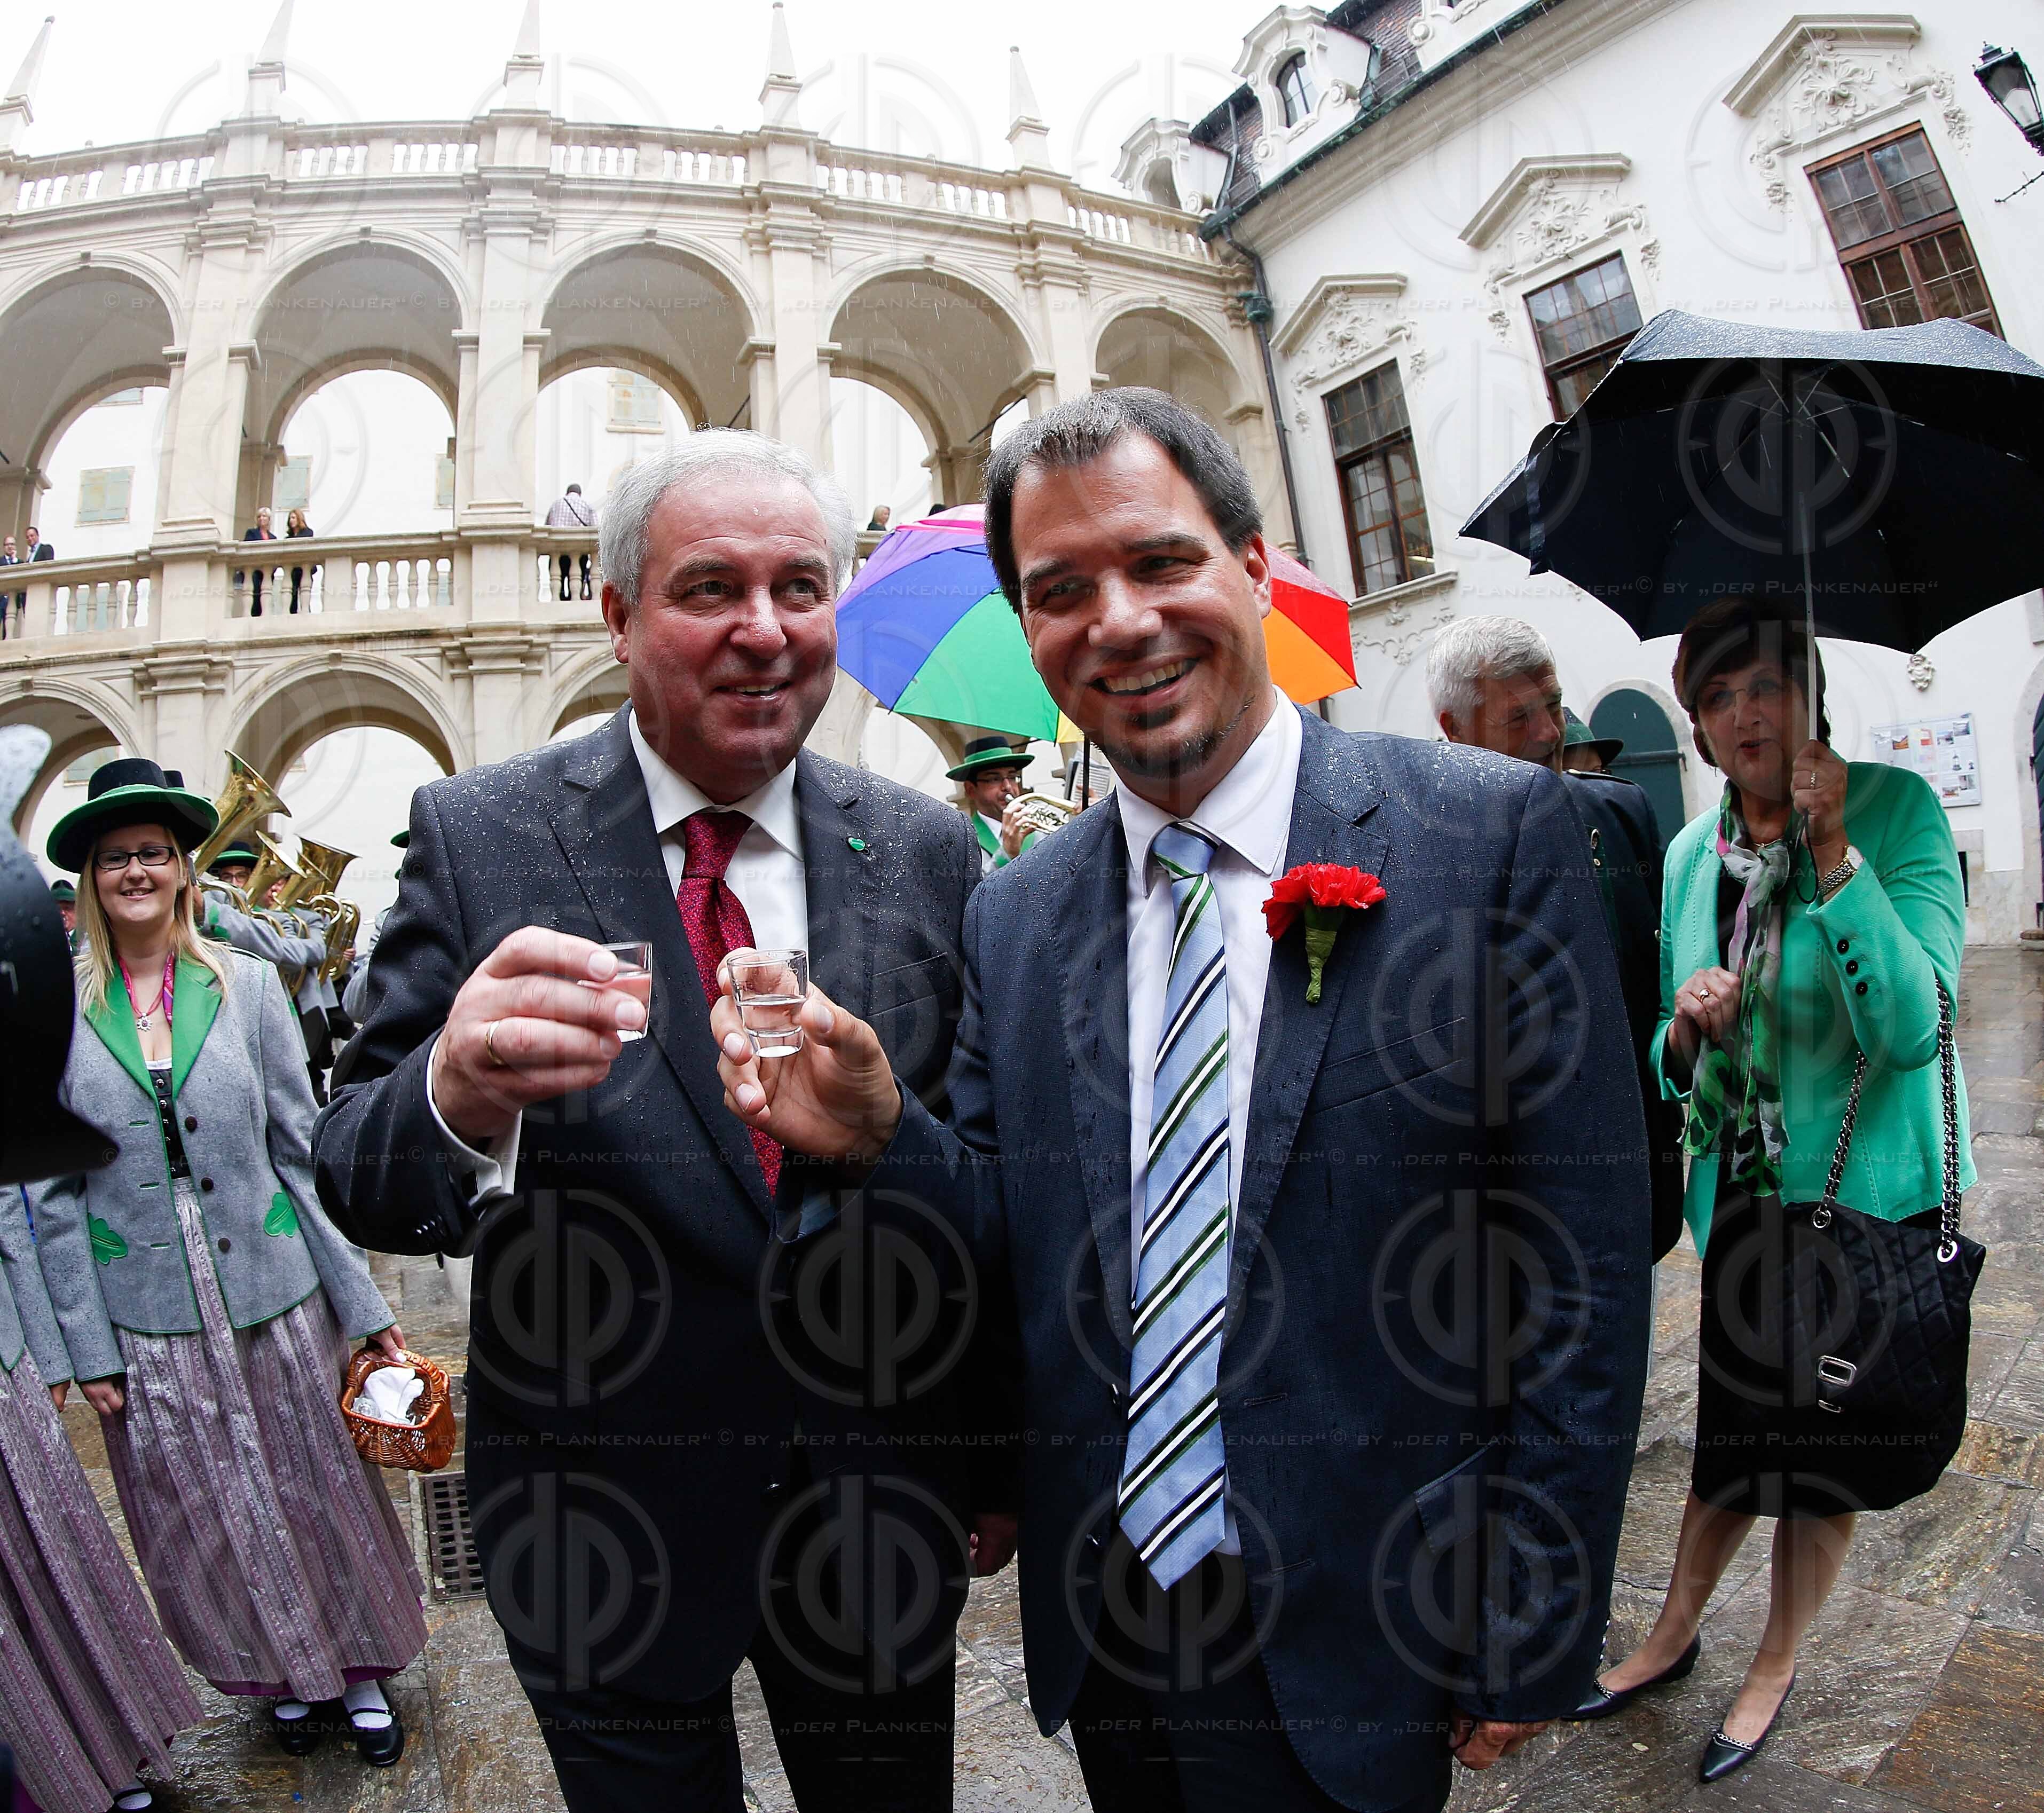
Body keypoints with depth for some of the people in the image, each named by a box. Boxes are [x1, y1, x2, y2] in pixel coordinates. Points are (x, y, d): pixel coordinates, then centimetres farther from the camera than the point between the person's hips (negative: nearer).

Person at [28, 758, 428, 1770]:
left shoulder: (247, 985, -4)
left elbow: (304, 1150, -2)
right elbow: (52, 1192, -1)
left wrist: (362, 1299, -3)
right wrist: (84, 1342, -4)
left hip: (276, 1300, 0)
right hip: (146, 1323, 0)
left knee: (321, 1490, 13)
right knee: (212, 1517, 16)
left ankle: (359, 1668, 35)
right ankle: (284, 1675, 39)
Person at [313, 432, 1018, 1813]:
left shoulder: (931, 854, -3)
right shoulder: (478, 837, -9)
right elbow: (354, 1171, -11)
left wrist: (997, 1465, 9)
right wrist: (454, 1098, -34)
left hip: (881, 1511, 2)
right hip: (603, 1524, -1)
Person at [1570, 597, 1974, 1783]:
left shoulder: (1897, 809, -14)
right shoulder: (1691, 854, 1)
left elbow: (1912, 1027, -26)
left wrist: (1834, 852, -31)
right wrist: (1684, 1030, -15)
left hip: (1865, 1195, -3)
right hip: (1742, 1195, 4)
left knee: (1826, 1444, 13)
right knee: (1734, 1431, 17)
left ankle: (1776, 1671, 35)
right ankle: (1676, 1634, 39)